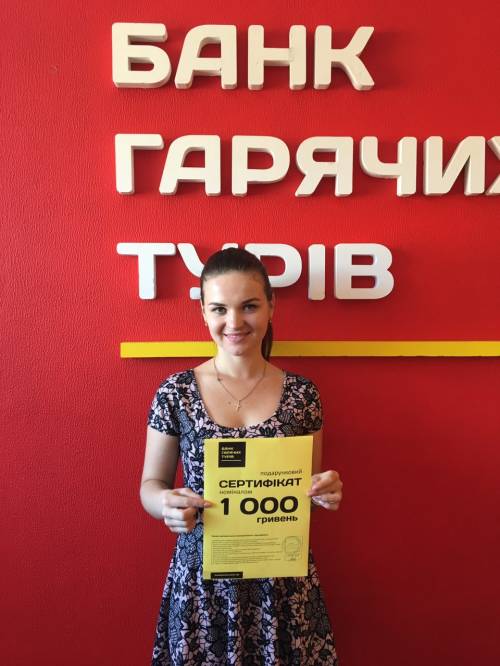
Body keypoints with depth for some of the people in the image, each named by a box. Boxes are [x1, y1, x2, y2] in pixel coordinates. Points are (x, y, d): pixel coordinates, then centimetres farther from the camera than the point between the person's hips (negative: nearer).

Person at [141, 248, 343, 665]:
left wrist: (325, 491, -16)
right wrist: (165, 503, -21)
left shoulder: (302, 394, -5)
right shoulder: (175, 393, -8)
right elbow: (150, 484, 0)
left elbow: (311, 485, 6)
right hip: (202, 574, 0)